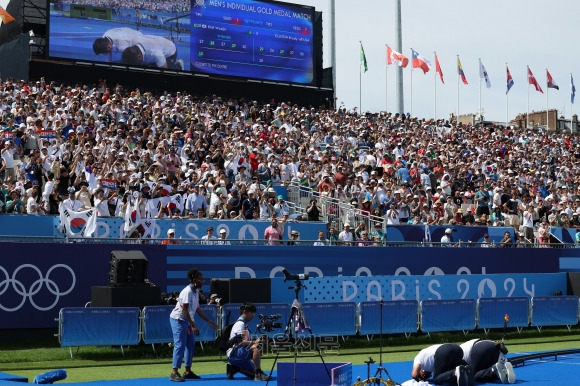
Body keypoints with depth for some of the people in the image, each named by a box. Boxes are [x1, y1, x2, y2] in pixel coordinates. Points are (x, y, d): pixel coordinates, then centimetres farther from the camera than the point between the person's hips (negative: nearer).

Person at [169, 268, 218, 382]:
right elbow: (184, 310, -24)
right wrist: (193, 326, -26)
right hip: (178, 319, -9)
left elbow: (197, 309, 14)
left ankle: (188, 371, 15)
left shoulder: (196, 291, 7)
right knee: (180, 345, -12)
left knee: (190, 345, 8)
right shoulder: (187, 292, -21)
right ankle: (174, 372, -10)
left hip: (187, 320, 9)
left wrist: (208, 321, 13)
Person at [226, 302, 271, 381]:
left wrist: (256, 341, 2)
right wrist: (254, 342, -35)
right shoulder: (240, 324, -12)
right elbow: (242, 343, -24)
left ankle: (233, 368, 10)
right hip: (234, 354, -10)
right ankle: (258, 374, -34)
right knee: (256, 347, -33)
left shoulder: (244, 324, 18)